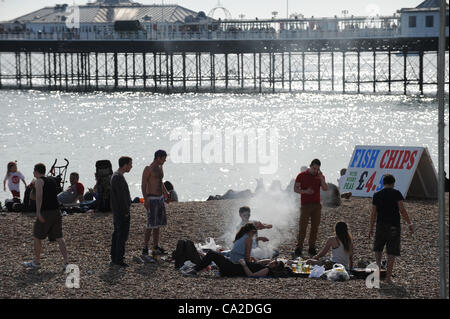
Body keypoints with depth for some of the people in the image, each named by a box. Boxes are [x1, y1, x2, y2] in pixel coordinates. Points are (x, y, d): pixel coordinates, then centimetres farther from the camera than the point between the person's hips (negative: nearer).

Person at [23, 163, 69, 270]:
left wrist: (38, 212, -24)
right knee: (59, 238, 3)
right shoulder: (52, 181, 18)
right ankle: (66, 262, -7)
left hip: (45, 212, -6)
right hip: (56, 211, 6)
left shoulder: (39, 181, -4)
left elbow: (39, 196, -17)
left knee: (37, 237, 9)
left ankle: (36, 262, 17)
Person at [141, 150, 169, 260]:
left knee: (158, 224, 11)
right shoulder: (148, 169, -13)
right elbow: (143, 185, -16)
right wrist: (145, 200, -24)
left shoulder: (160, 167, 13)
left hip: (160, 198, 9)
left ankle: (156, 248, 18)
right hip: (152, 200, -9)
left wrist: (165, 192, 37)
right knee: (151, 225, -13)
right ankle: (145, 250, -12)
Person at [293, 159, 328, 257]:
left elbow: (325, 189, -1)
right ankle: (299, 248, -5)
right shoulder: (302, 176, 0)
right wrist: (305, 191, -17)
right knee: (302, 227, -7)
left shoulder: (320, 176, 9)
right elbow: (295, 189, -1)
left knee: (315, 227, 3)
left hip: (316, 205, 4)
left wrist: (321, 179, -13)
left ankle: (312, 248, 9)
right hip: (305, 205, -4)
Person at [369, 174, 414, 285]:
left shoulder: (377, 195, 4)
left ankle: (378, 265, -1)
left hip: (381, 226, 2)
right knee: (392, 252, 3)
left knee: (378, 248, 22)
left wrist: (371, 228, 12)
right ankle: (388, 276, 2)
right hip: (394, 226, -2)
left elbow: (373, 213, 4)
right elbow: (402, 210, -11)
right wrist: (410, 224, -6)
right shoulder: (396, 194, -4)